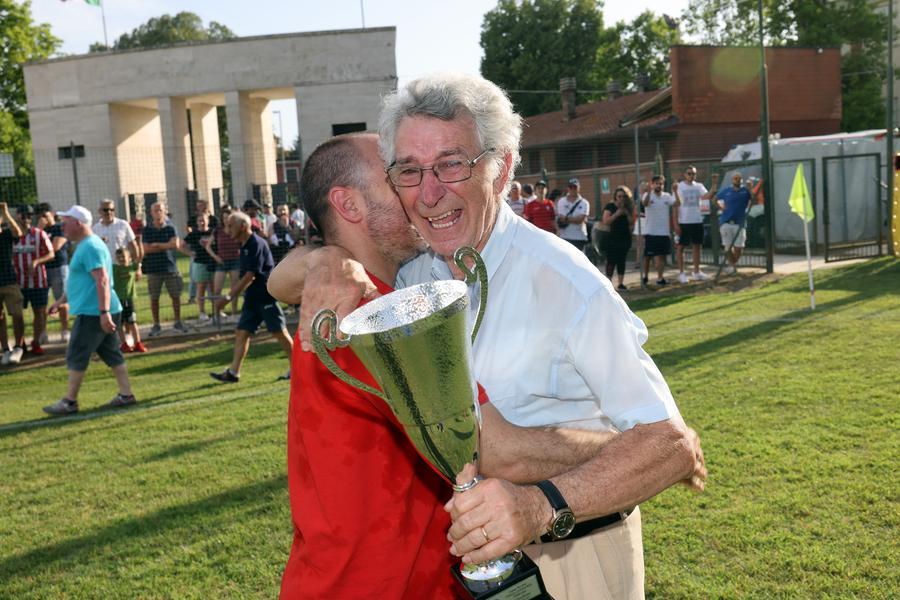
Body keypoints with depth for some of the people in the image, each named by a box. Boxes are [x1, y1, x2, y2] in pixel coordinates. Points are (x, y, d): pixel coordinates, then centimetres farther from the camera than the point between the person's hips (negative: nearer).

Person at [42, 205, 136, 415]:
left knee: (76, 357, -2)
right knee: (111, 354, 11)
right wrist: (60, 301, 31)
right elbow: (81, 281, 28)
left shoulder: (90, 247, -15)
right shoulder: (85, 246, 18)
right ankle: (126, 394, 14)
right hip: (98, 312, 10)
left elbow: (102, 281, -24)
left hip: (93, 313, -10)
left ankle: (70, 401, 6)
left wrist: (104, 312, -30)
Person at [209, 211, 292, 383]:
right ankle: (233, 372, 8)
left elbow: (250, 276, -21)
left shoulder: (257, 244, -16)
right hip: (253, 298, 9)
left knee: (279, 332, -2)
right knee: (242, 332, 5)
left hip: (267, 296, -9)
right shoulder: (245, 246, 12)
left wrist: (229, 298, -20)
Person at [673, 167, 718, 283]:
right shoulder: (679, 187, -5)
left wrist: (714, 184, -23)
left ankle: (696, 272, 19)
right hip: (683, 222, -4)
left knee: (696, 246, 9)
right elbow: (676, 205, -6)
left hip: (697, 221, 4)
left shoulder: (699, 186, 6)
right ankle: (681, 273, 9)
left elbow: (707, 196, -12)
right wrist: (676, 223, -12)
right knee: (680, 247, 1)